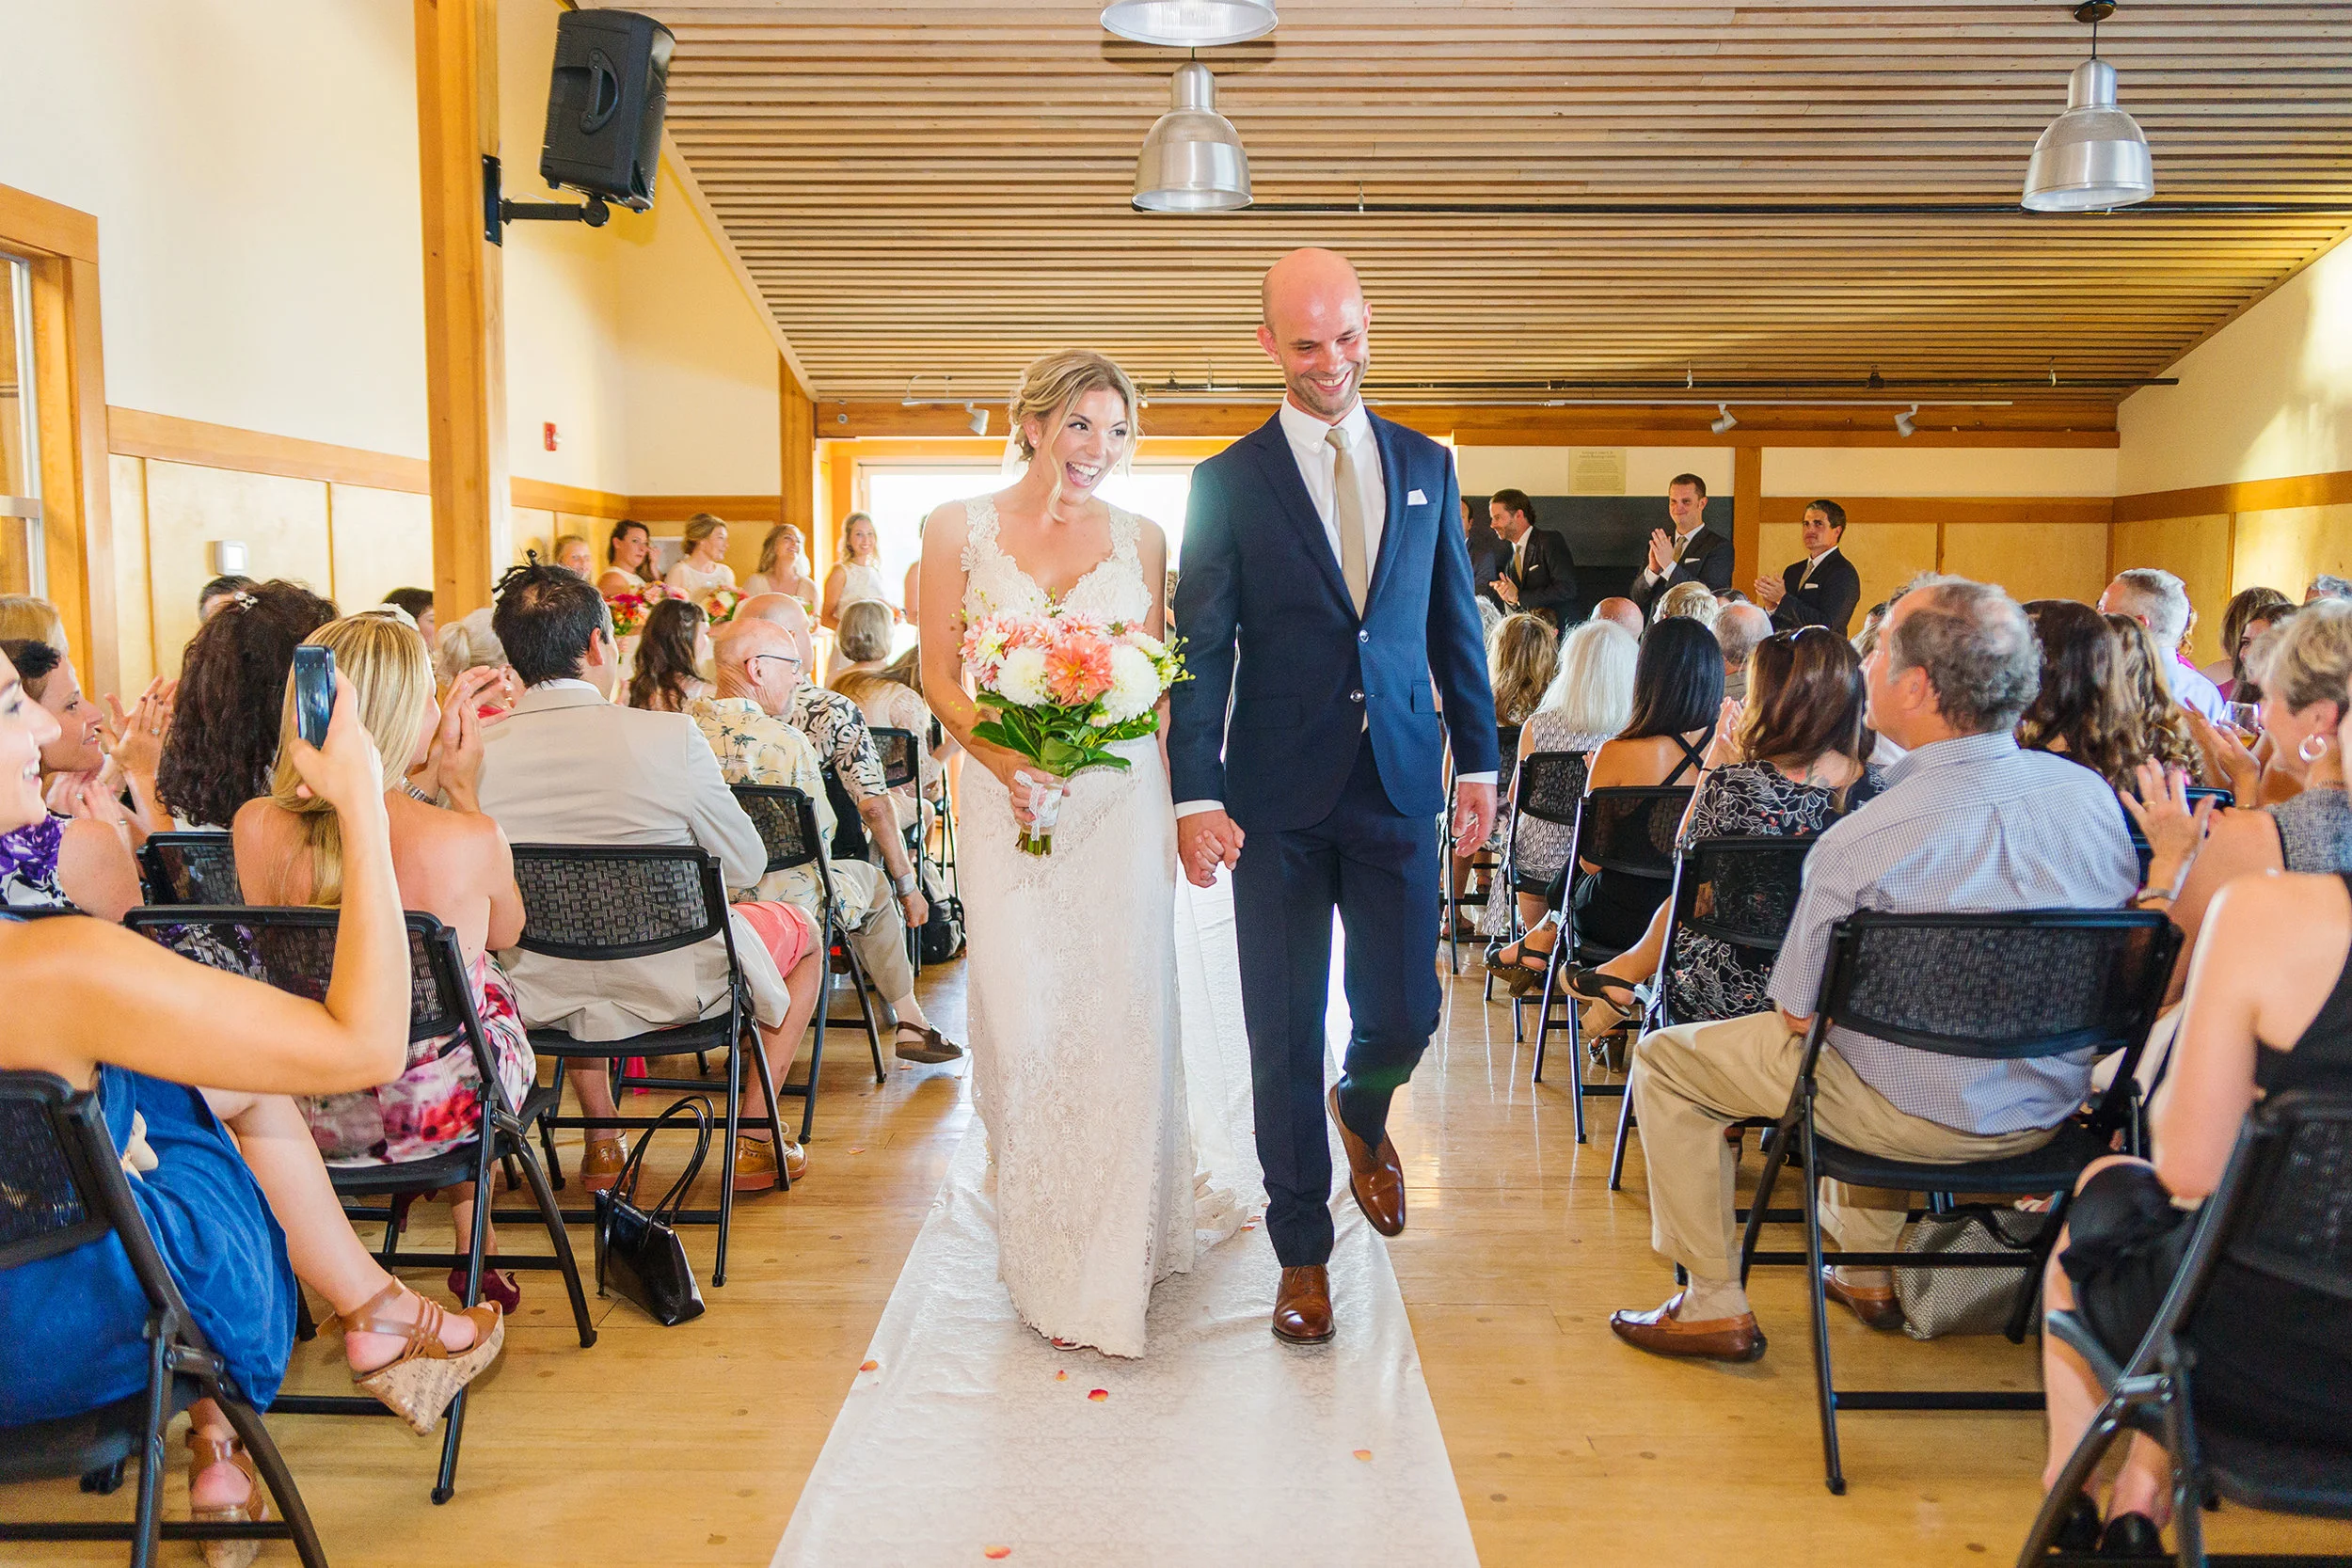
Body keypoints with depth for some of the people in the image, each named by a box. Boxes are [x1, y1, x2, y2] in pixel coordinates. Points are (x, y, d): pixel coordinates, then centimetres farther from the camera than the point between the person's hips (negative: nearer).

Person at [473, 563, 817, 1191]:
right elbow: (747, 866, -9)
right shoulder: (670, 736, -22)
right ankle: (754, 1141, 26)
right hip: (670, 985, -3)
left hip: (541, 998, 4)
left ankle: (603, 1143, 42)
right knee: (801, 933, 26)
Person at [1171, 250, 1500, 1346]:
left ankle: (1362, 1112, 41)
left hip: (1399, 787, 2)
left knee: (1402, 1016, 4)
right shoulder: (1228, 483, 0)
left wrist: (1478, 761, 9)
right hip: (1279, 798, -2)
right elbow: (1201, 651, -3)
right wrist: (1197, 794, -10)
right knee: (1285, 1038, 5)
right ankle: (1302, 1247, 22)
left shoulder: (1426, 466, 9)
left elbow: (1457, 626, 13)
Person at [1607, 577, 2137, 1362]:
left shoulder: (1863, 841, -27)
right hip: (2056, 1107, 7)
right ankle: (1869, 1273, 43)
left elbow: (1797, 1011, -15)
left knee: (1664, 1058, 9)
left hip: (1921, 1116, -7)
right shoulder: (2094, 794, -8)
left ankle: (1715, 1306, 17)